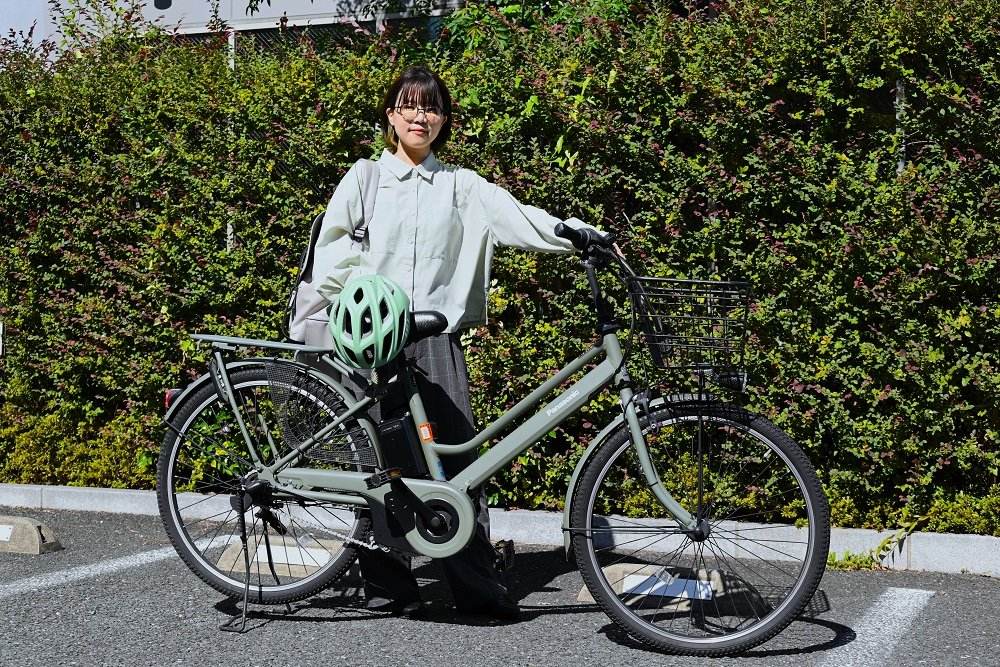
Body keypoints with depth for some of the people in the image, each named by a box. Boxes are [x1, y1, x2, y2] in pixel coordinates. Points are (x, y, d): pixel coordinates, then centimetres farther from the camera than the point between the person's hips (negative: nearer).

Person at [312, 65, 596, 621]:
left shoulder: (462, 186, 14)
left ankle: (479, 586, 1)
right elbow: (333, 248, 7)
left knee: (459, 456, -5)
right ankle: (388, 586, 9)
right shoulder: (365, 178, 11)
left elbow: (515, 216, 1)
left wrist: (576, 233, -14)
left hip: (437, 334, 1)